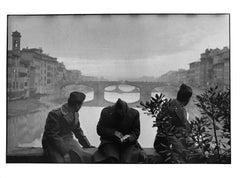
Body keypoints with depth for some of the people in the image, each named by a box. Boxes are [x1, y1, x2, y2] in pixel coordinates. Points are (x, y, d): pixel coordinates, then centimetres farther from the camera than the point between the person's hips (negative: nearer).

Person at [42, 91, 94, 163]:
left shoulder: (75, 114, 8)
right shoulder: (55, 114, -16)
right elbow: (53, 136, -18)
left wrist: (88, 145, 14)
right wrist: (65, 152, -24)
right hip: (53, 145, -6)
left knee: (87, 157, -19)